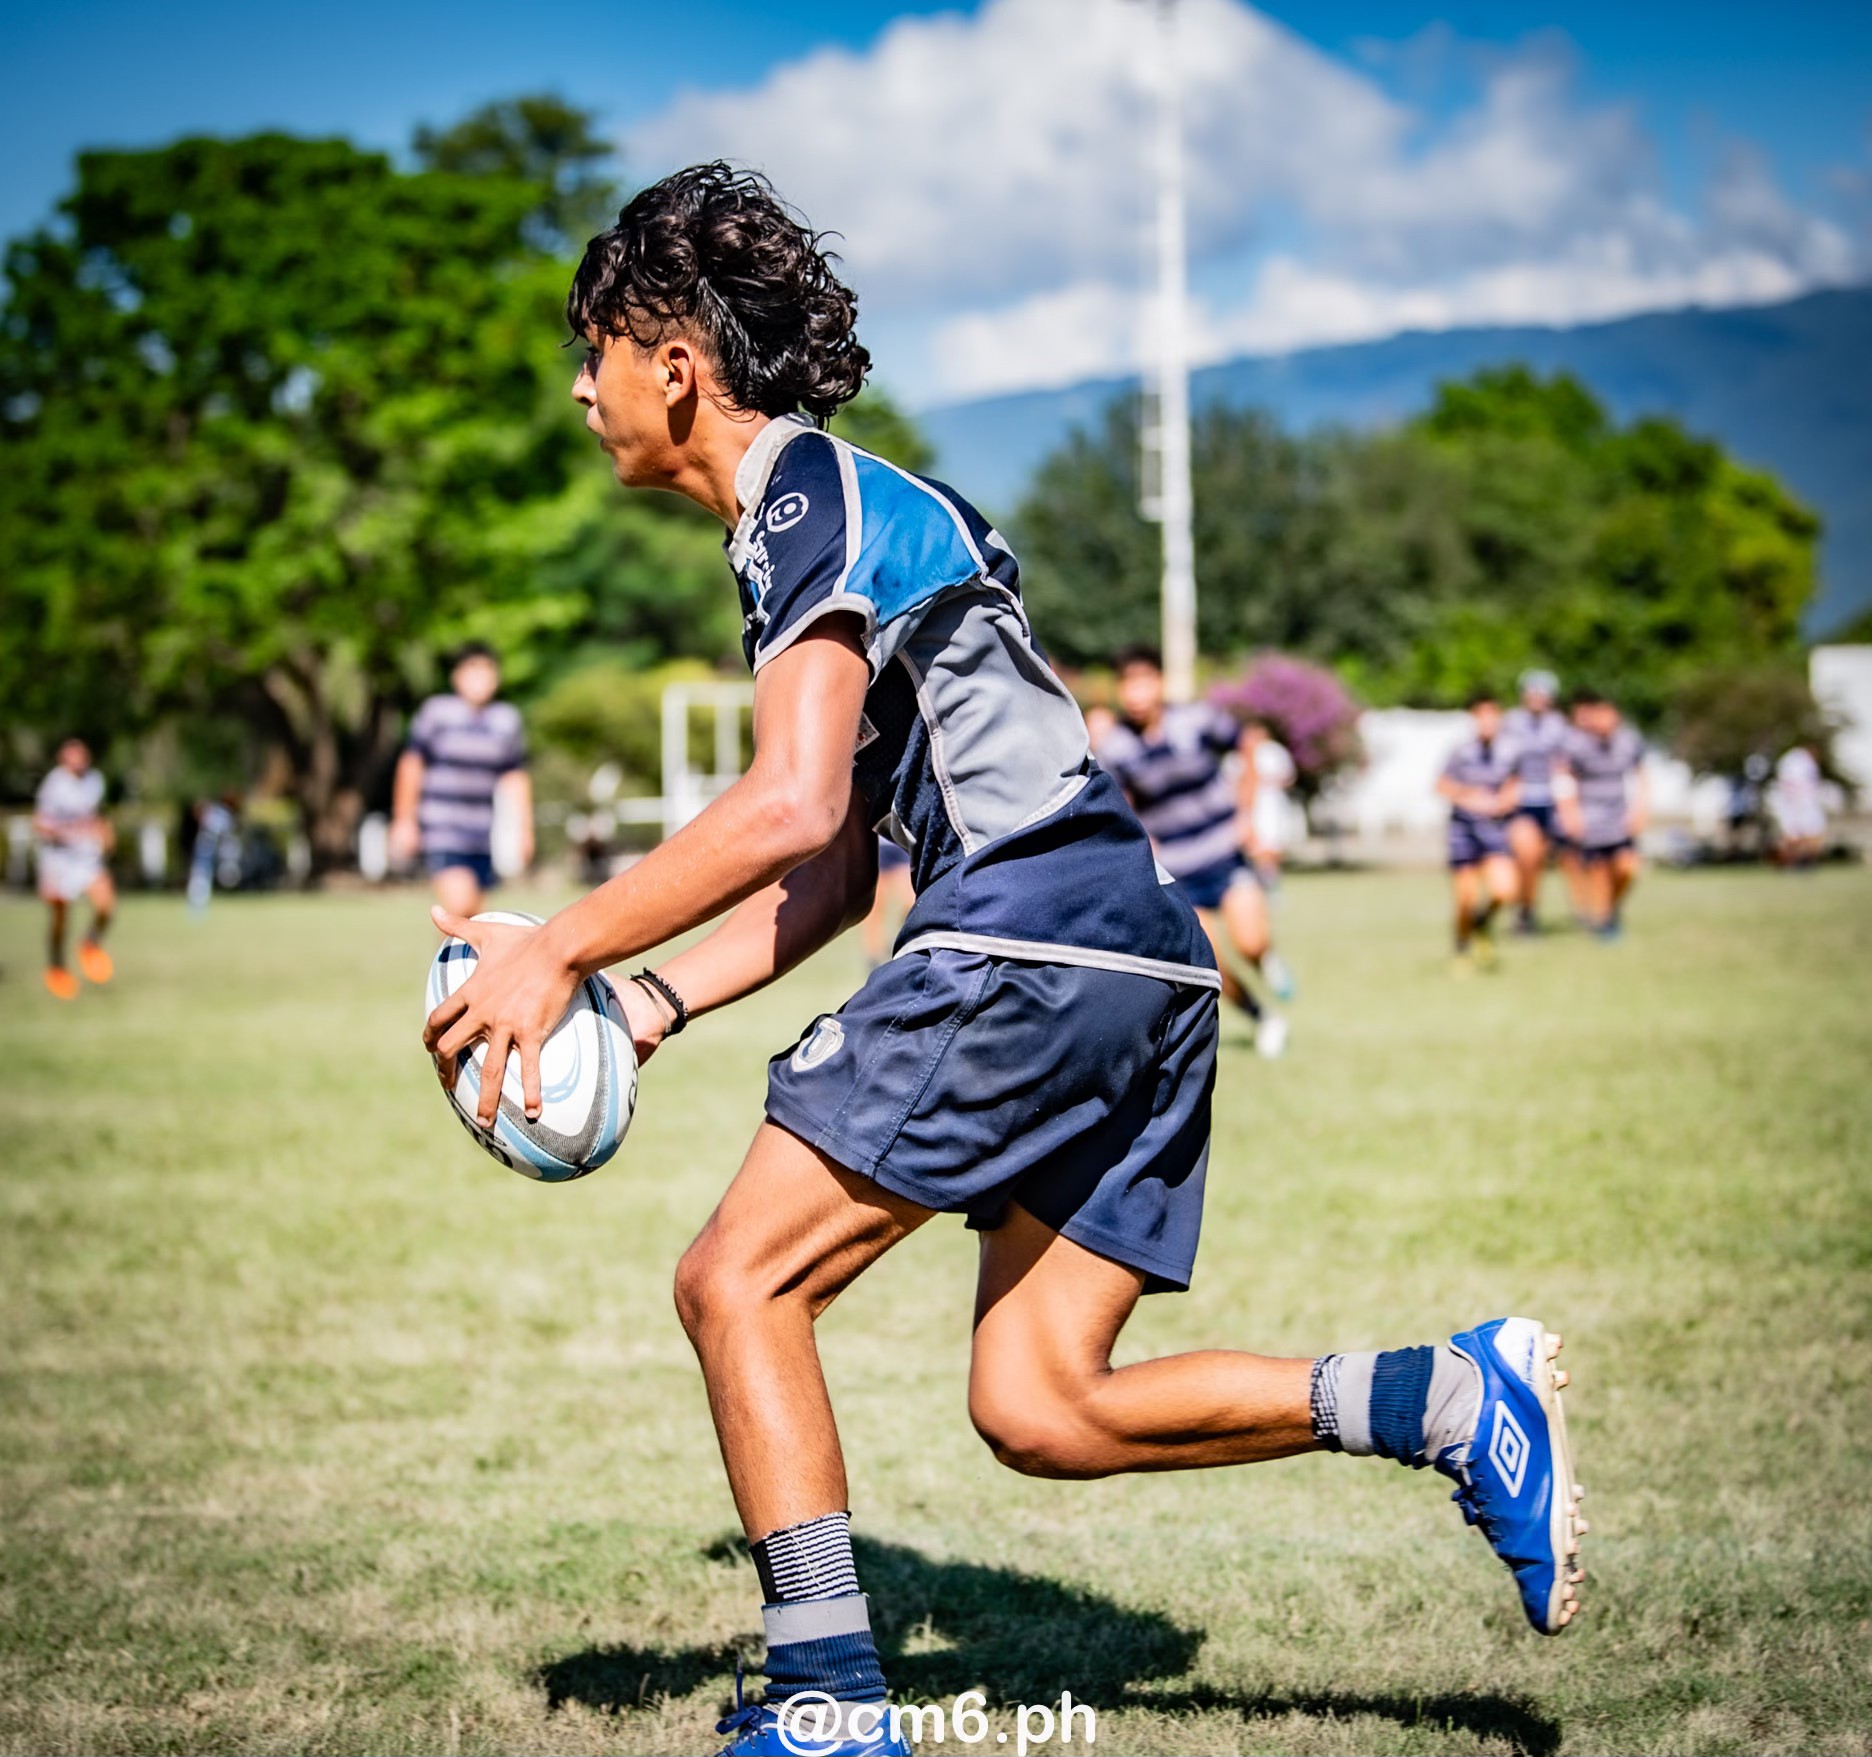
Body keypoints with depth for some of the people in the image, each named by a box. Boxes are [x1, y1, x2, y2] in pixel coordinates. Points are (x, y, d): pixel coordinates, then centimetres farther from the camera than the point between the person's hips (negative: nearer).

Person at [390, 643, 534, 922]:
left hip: (482, 834, 4)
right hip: (442, 830, -4)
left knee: (472, 914, 6)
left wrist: (523, 828, 11)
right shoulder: (436, 711, -3)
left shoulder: (507, 719, 9)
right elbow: (411, 765, 1)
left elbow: (515, 778, 15)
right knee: (459, 902, -21)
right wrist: (404, 821, 0)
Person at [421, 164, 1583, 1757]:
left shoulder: (807, 497, -5)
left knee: (740, 1278, -6)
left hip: (1032, 946, -10)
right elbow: (835, 871, 22)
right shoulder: (847, 509, 25)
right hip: (1145, 967, 10)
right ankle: (1451, 1400, 3)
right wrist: (652, 1004, 12)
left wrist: (559, 952, -14)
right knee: (1039, 1407, 8)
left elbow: (790, 807, -19)